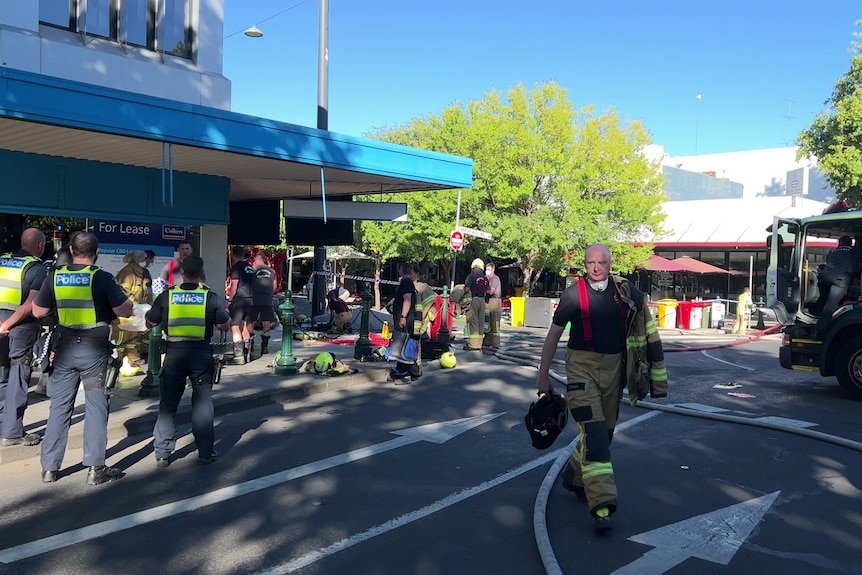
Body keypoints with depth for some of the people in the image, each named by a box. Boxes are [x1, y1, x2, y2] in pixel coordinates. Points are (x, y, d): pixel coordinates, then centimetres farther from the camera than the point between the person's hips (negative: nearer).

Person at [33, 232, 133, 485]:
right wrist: (108, 301, 9)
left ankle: (49, 467, 17)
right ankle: (95, 468, 4)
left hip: (65, 348, 4)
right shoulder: (102, 278, -10)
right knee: (95, 407, 2)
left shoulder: (55, 276, 1)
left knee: (59, 407, 11)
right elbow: (125, 311, -10)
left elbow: (38, 311, 9)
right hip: (94, 350, -4)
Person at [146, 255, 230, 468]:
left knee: (168, 404, 11)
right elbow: (225, 326, 2)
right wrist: (226, 314, 22)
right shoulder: (210, 297, -4)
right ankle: (206, 452, 14)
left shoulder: (166, 296, -2)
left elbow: (150, 323, 9)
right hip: (201, 354, 0)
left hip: (174, 353, 1)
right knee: (202, 403, 9)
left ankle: (162, 453, 14)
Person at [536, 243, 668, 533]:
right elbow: (553, 335, -2)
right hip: (582, 366, -4)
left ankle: (573, 475, 37)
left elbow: (645, 318, 16)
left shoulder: (625, 290, 0)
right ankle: (602, 505, -14)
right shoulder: (574, 294, -8)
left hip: (613, 367, 5)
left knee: (605, 430, 14)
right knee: (593, 432, -14)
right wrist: (543, 375, 0)